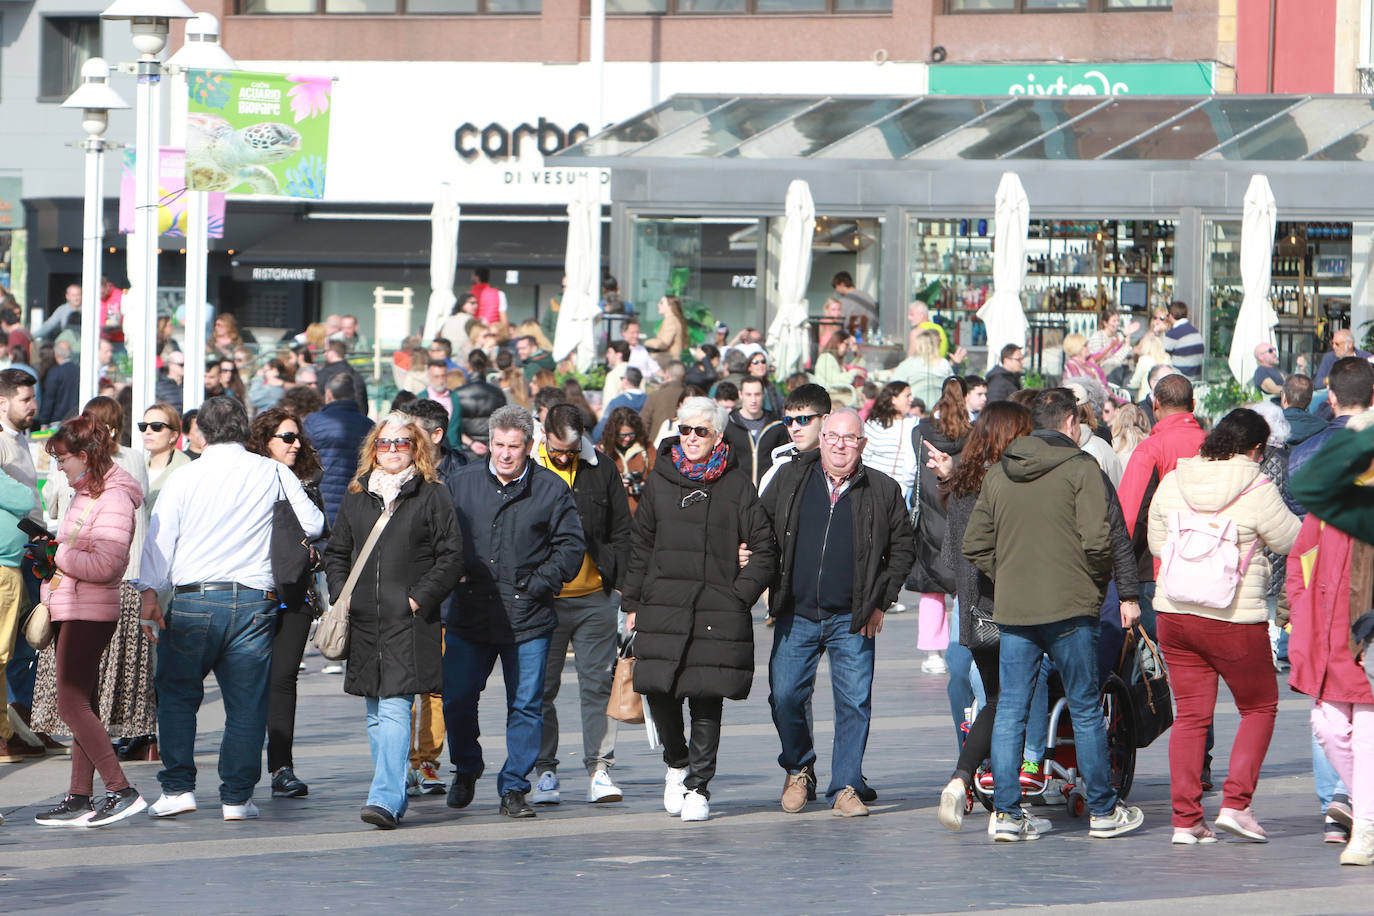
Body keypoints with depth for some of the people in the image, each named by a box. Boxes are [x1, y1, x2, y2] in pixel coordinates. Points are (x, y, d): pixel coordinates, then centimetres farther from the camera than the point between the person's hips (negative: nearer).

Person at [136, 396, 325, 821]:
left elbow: (160, 537, -4)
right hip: (254, 602, 1)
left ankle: (177, 788, 5)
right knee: (246, 703, 6)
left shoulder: (184, 478, 1)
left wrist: (150, 593, -4)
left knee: (177, 697, 12)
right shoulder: (274, 474, 3)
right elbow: (313, 525, 9)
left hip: (193, 599, -1)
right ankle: (237, 797, 5)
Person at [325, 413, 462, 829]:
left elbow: (451, 555, -1)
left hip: (410, 621, -5)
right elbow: (336, 552, 21)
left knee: (394, 708, -15)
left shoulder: (431, 495, 2)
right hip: (364, 620, 5)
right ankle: (394, 797, 19)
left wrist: (420, 598, -9)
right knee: (376, 715, 9)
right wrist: (341, 593, 5)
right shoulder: (356, 496, 15)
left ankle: (386, 799, -22)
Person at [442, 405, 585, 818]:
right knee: (456, 699, 1)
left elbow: (570, 548, 3)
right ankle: (465, 771, 25)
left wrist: (536, 586, -6)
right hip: (469, 617, 2)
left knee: (526, 706, 0)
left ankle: (514, 788, 9)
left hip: (528, 619, -2)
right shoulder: (462, 483, 7)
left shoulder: (551, 490, 1)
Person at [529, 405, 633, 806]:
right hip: (544, 601, -1)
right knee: (542, 686, 2)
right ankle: (544, 771, 9)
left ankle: (599, 768, 5)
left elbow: (620, 531, 12)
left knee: (598, 683, 1)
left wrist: (619, 584, 4)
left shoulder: (601, 470, 5)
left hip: (596, 597, 1)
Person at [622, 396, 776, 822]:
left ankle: (698, 786, 7)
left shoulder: (736, 484, 4)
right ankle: (677, 764, 21)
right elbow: (641, 545, 15)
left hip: (717, 610, -2)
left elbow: (764, 549, 6)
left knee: (707, 698, -3)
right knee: (658, 691, -5)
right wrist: (633, 603, 11)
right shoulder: (661, 480, 10)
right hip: (663, 606, 2)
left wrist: (740, 594, -4)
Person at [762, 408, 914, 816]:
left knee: (854, 702, -3)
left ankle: (845, 787, 7)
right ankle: (799, 771, 21)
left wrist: (880, 602, 2)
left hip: (852, 620, -1)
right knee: (784, 697, -2)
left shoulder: (883, 492, 2)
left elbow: (901, 549, 8)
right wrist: (773, 590, 0)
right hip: (796, 615, 1)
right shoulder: (790, 479, 5)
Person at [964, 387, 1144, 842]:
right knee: (1086, 710, 6)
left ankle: (1006, 813, 2)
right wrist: (1098, 584, 2)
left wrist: (1008, 580, 14)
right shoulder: (1080, 468, -6)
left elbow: (975, 544, 8)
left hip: (1011, 612, 4)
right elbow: (1097, 539, -15)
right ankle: (1103, 812, 13)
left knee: (1009, 711, 6)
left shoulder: (998, 474, 9)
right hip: (1070, 609, -4)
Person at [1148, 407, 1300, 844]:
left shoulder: (1172, 483, 3)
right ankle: (1235, 803, 2)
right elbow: (1290, 540, -1)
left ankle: (1185, 819, 5)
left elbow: (1156, 543, 13)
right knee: (1259, 707, 14)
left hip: (1174, 612, 4)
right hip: (1235, 620, -4)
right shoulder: (1258, 491, -12)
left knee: (1189, 713, 10)